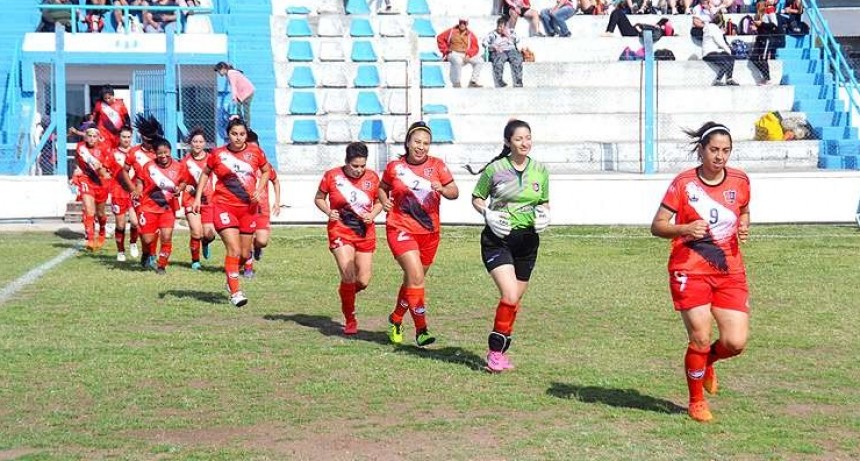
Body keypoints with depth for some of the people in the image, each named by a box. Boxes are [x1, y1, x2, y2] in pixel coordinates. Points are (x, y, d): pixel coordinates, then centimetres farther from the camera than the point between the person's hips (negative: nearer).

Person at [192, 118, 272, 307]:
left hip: (248, 207, 3)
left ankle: (231, 279, 39)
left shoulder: (255, 152, 1)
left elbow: (266, 171, 16)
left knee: (245, 253, 9)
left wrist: (259, 190, 0)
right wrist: (198, 197, 7)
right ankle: (235, 292, -11)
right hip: (224, 205, -3)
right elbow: (205, 173, 13)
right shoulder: (218, 154, -3)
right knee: (234, 249, -17)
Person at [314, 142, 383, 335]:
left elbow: (379, 202, 11)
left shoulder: (372, 177, -1)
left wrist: (372, 215, -9)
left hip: (365, 233, 3)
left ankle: (346, 295, 38)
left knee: (363, 281, 2)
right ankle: (350, 320, 3)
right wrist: (328, 211, -13)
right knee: (349, 277, -16)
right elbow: (318, 198, 6)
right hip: (340, 232, -3)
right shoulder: (332, 176, -7)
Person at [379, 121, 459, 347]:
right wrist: (384, 201, -3)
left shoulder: (437, 165, 1)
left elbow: (454, 193, -1)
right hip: (401, 229, -3)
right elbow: (382, 187, 17)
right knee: (416, 277, -18)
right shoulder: (394, 167, 0)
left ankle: (395, 320, 37)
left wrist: (442, 189, -21)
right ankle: (421, 329, -14)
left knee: (413, 280, 15)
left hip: (429, 232, 3)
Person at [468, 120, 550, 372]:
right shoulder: (495, 169, -5)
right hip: (498, 238, -4)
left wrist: (543, 214, -3)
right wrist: (488, 213, -12)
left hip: (527, 240, 4)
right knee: (510, 296, -19)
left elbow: (544, 202, 18)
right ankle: (495, 350, -4)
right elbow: (477, 198, 7)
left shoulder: (540, 171, 5)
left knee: (515, 299, 9)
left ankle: (501, 352, 24)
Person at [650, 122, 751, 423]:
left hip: (730, 272, 3)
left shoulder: (740, 181, 4)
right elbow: (657, 226, -4)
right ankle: (696, 401, 17)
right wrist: (685, 229, -23)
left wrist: (744, 226, 0)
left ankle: (707, 363, 31)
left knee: (736, 343, -6)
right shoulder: (683, 183, -7)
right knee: (700, 338, -8)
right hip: (690, 271, -3)